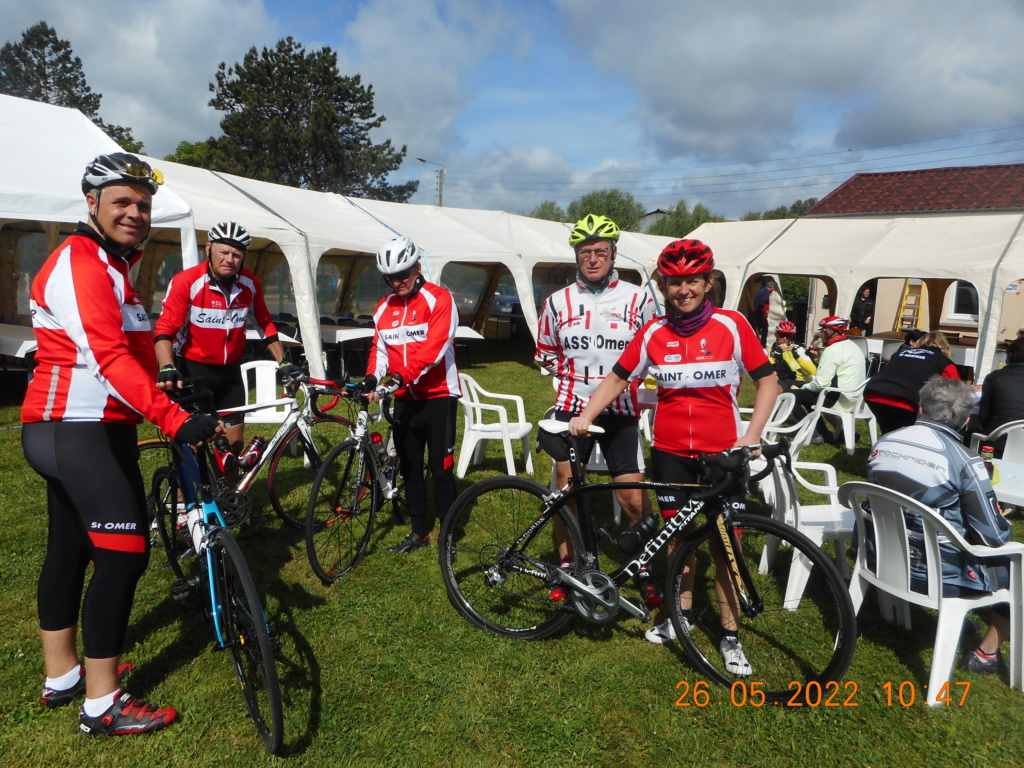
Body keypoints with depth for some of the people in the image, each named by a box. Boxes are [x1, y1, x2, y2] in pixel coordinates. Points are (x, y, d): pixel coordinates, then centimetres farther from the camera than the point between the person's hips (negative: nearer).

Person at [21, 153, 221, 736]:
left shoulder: (109, 265, 20)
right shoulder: (83, 263, -15)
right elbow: (109, 358, -27)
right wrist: (175, 419, -33)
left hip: (65, 431, 11)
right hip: (82, 432, -11)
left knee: (70, 550, 16)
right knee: (124, 553, -10)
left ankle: (61, 677, 30)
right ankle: (102, 704, 0)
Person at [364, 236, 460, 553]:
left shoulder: (439, 299, -9)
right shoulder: (384, 307, 10)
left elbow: (434, 346, -20)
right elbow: (380, 349, 8)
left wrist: (406, 376, -30)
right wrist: (372, 377, -12)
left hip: (438, 397, -6)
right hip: (404, 400, 6)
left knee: (441, 469, -1)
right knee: (409, 468, 13)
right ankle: (419, 532, 26)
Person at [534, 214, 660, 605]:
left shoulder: (637, 299, -1)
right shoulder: (558, 302, 4)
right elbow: (547, 354, 15)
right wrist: (571, 375, 2)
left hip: (620, 412, -1)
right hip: (571, 408, 2)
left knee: (634, 499, -5)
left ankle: (644, 569, 19)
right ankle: (567, 565, 29)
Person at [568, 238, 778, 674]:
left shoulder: (732, 325, -6)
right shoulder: (653, 333, 0)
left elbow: (767, 381, -2)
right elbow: (617, 378, 7)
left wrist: (751, 435, -13)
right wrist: (585, 416, -5)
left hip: (722, 453, -2)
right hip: (670, 451, 2)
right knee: (677, 532, 13)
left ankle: (730, 635, 19)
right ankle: (683, 612, 35)